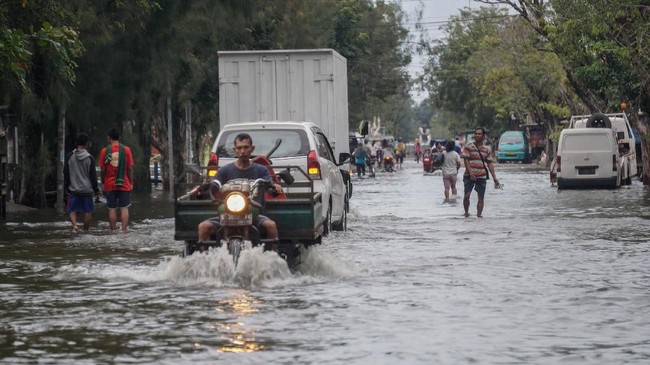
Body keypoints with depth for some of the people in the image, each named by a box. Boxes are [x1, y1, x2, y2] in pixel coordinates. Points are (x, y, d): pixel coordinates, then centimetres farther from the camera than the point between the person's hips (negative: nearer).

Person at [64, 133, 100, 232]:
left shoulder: (70, 157, -2)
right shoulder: (90, 158, -8)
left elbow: (66, 174, 4)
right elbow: (93, 176, -4)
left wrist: (66, 188, 14)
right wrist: (96, 189, 6)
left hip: (73, 189, 1)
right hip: (87, 189, -1)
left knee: (72, 210, 8)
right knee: (87, 211, 10)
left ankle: (74, 225, -16)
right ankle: (86, 229, 13)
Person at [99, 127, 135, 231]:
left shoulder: (105, 151, -2)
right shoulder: (126, 150, -2)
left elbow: (102, 170, 0)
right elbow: (130, 168, -3)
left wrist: (103, 183, 11)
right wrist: (131, 183, 5)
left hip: (110, 185, 0)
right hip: (124, 185, 0)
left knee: (112, 209, 4)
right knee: (124, 208, 1)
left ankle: (113, 232, 4)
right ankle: (124, 230, -8)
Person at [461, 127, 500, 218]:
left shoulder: (487, 149, 11)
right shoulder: (468, 146, 0)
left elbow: (490, 164, 11)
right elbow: (466, 161, -6)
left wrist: (494, 178, 5)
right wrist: (471, 174, -16)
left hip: (482, 176, 3)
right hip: (469, 175, -3)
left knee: (481, 197, 0)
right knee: (467, 195, -10)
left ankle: (479, 214, 6)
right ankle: (466, 212, 8)